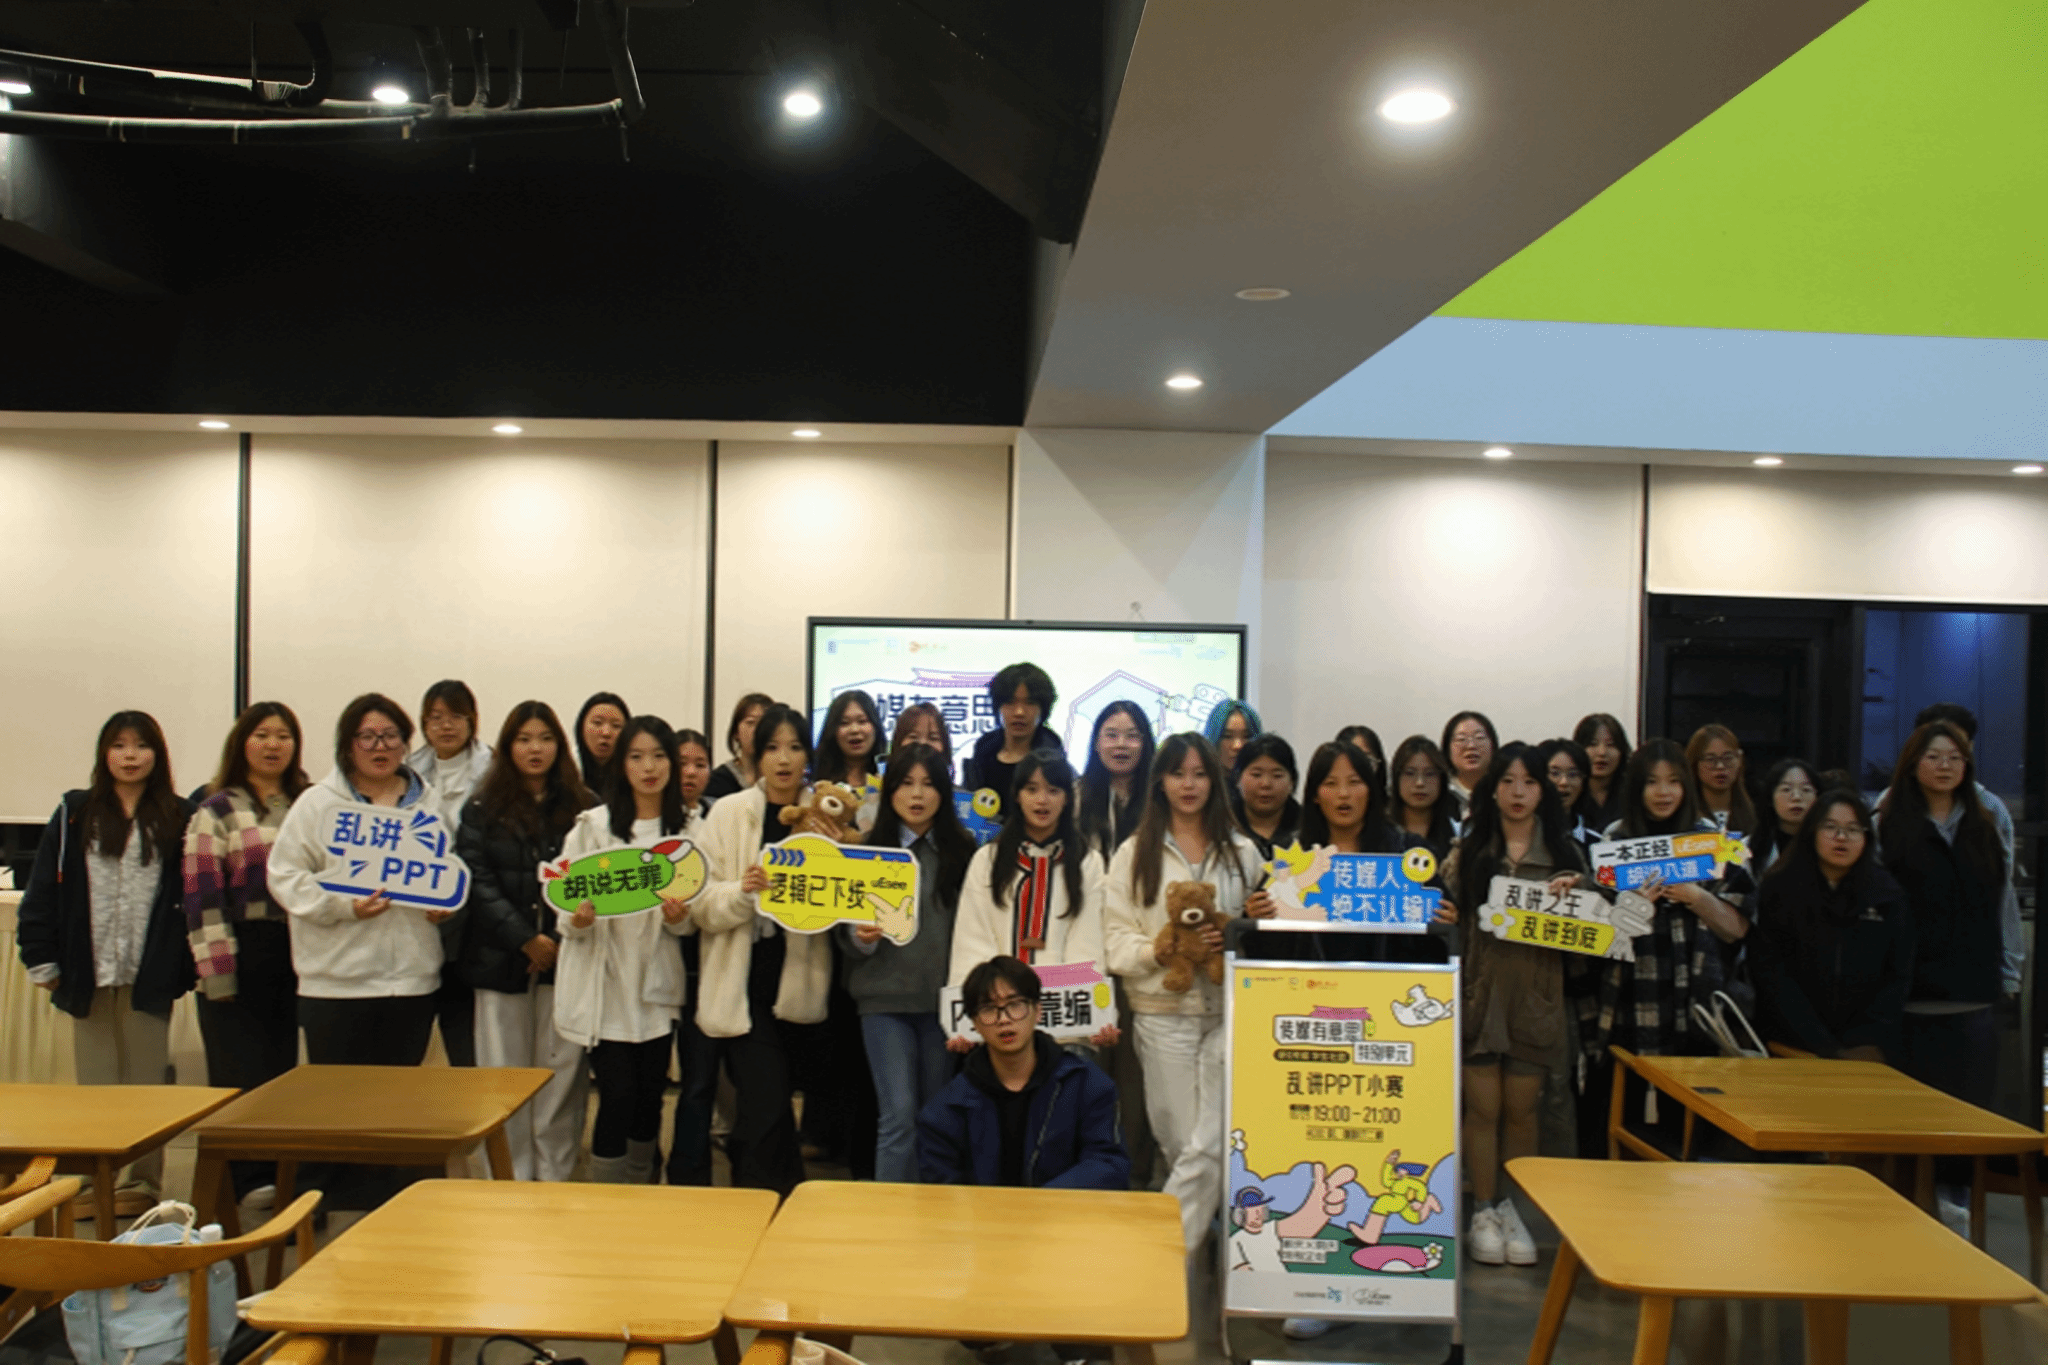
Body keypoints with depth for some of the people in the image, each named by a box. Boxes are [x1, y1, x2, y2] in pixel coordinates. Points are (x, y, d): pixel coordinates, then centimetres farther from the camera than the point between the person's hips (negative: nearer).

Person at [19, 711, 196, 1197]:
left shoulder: (179, 818, 0)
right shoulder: (74, 814, 4)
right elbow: (42, 890, 3)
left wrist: (187, 965, -5)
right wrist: (41, 960, -3)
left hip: (151, 975, -1)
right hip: (88, 974, 1)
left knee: (148, 1082, 7)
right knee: (95, 1084, 10)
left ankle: (147, 1180, 16)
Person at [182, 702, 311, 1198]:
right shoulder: (216, 813, 0)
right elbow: (202, 897, -7)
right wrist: (217, 976, -14)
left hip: (295, 957, 4)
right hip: (242, 962, -4)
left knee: (285, 1075, 9)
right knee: (241, 1080, -3)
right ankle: (237, 1192, 6)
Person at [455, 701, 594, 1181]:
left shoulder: (583, 808, 5)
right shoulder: (482, 809, 5)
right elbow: (476, 881, -3)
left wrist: (560, 941, -11)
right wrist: (526, 939, -12)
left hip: (566, 959, 0)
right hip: (502, 960, 0)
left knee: (562, 1071, 1)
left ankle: (555, 1176, 10)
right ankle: (509, 1181, 13)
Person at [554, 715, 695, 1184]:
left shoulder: (689, 828, 3)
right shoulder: (593, 825, -3)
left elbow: (696, 915, 10)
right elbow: (564, 906, -2)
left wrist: (680, 917, -11)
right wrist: (577, 920, -23)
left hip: (657, 984, 3)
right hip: (605, 984, -3)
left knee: (650, 1097, 10)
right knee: (617, 1097, -6)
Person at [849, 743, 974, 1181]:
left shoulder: (962, 849, 3)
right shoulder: (869, 849, 3)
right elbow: (847, 929, 6)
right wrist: (861, 936, -15)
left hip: (943, 996, 1)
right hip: (885, 997, -1)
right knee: (899, 1116, -6)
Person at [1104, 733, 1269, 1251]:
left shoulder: (1243, 853, 12)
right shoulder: (1135, 853, 6)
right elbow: (1116, 939, 1)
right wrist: (1158, 950, -17)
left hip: (1229, 1009, 1)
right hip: (1163, 1011, -1)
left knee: (1211, 1144, -8)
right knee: (1180, 1141, 3)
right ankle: (1199, 1230, 21)